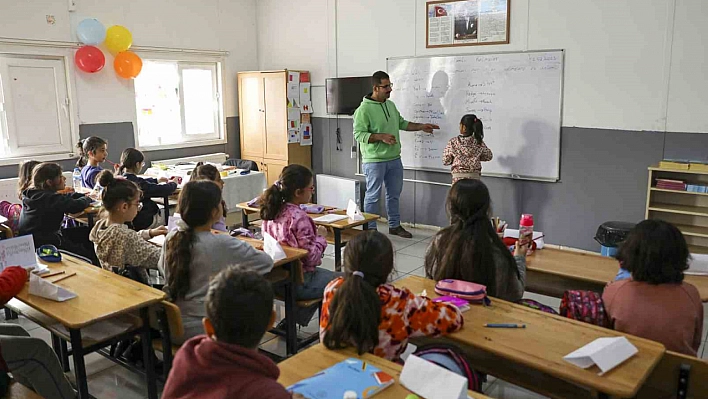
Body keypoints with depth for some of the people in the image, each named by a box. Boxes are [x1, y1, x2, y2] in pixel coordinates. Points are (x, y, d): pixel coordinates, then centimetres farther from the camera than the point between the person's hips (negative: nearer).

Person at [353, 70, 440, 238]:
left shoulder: (391, 105, 11)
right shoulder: (364, 109, -14)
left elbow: (401, 123, 22)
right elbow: (358, 134, -18)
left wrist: (421, 127, 14)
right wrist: (381, 137, -24)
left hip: (394, 159, 8)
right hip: (374, 161, -8)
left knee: (394, 194, 16)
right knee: (373, 196, 1)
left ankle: (394, 225, 30)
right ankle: (370, 230, 12)